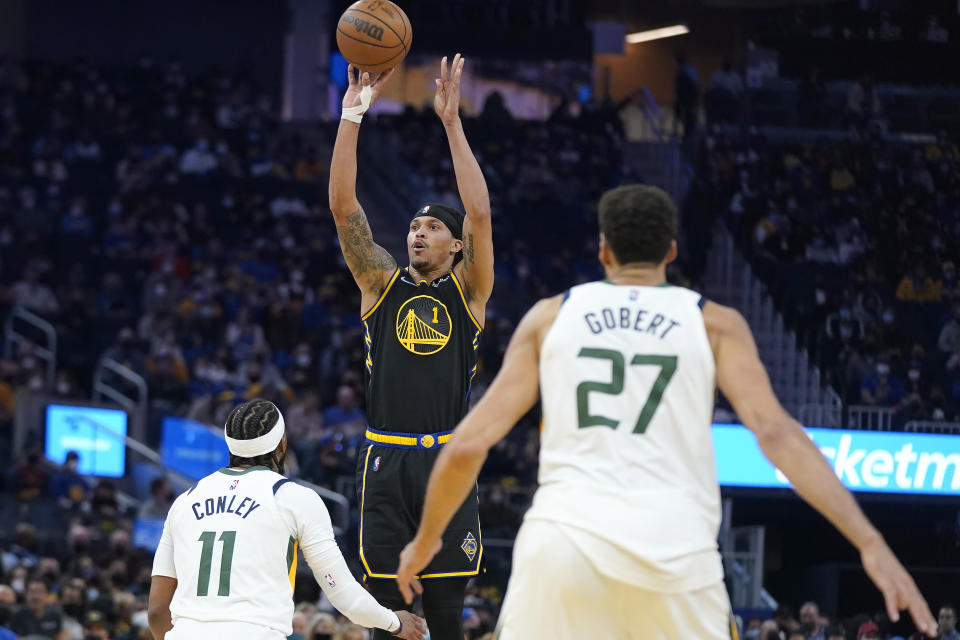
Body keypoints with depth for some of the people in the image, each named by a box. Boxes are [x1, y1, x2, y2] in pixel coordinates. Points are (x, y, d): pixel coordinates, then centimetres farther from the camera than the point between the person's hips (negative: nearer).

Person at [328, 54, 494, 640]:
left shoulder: (468, 292, 7)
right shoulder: (382, 282, 11)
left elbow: (480, 214, -7)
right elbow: (343, 207, 1)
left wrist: (452, 122, -12)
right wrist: (352, 117, -7)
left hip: (446, 459, -1)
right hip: (385, 459, 1)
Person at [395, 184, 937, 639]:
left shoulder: (550, 317, 16)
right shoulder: (714, 323, 12)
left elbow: (468, 445, 11)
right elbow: (775, 432, -3)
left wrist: (426, 540, 28)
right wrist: (870, 543, -7)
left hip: (562, 537, 1)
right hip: (672, 549, -1)